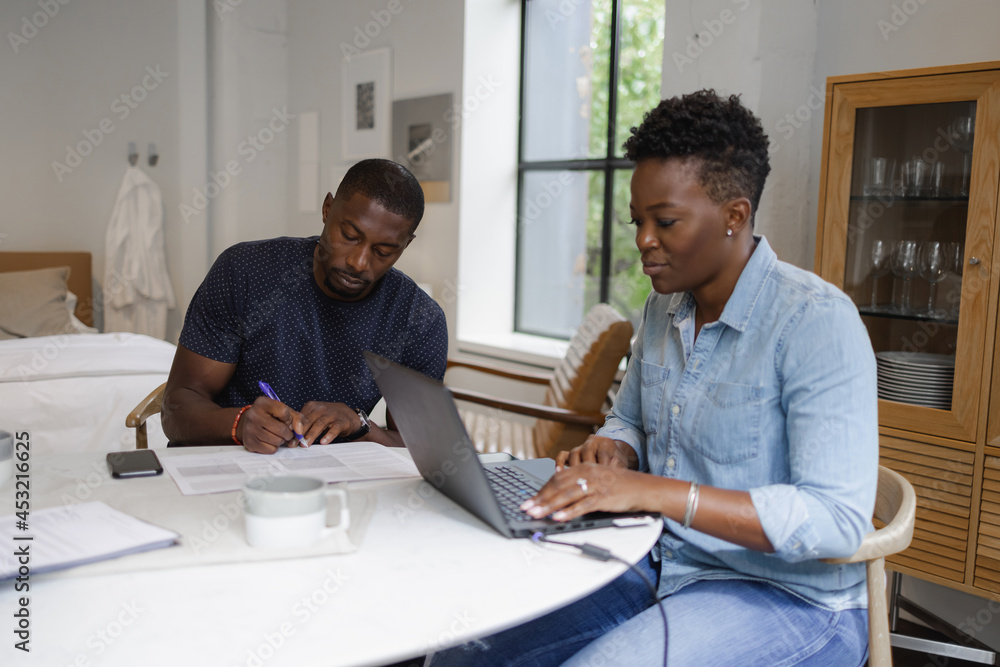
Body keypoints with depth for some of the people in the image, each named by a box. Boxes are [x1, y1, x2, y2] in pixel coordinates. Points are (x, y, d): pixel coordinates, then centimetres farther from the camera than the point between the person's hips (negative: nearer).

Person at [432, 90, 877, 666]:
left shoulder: (818, 321, -18)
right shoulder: (665, 307, 7)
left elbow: (838, 521, -24)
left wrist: (653, 491, -31)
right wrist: (612, 453, -4)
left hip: (786, 597, -6)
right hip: (660, 567, 6)